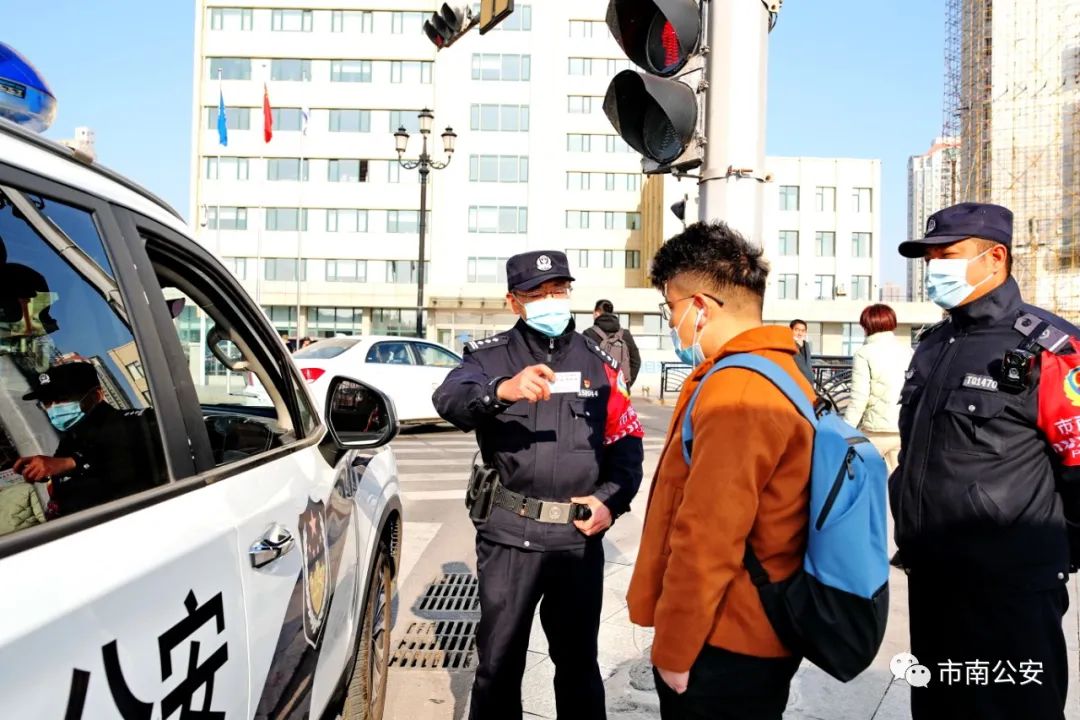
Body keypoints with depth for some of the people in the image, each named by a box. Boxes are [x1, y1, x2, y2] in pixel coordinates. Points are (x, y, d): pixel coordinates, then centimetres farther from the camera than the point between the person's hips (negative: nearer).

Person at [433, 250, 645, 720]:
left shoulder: (598, 363, 7)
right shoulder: (490, 356, -2)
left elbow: (626, 443, 10)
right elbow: (449, 400, -22)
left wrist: (610, 500, -6)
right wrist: (502, 389, -41)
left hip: (579, 537, 2)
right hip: (507, 535, -2)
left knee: (579, 660, 18)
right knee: (499, 662, 13)